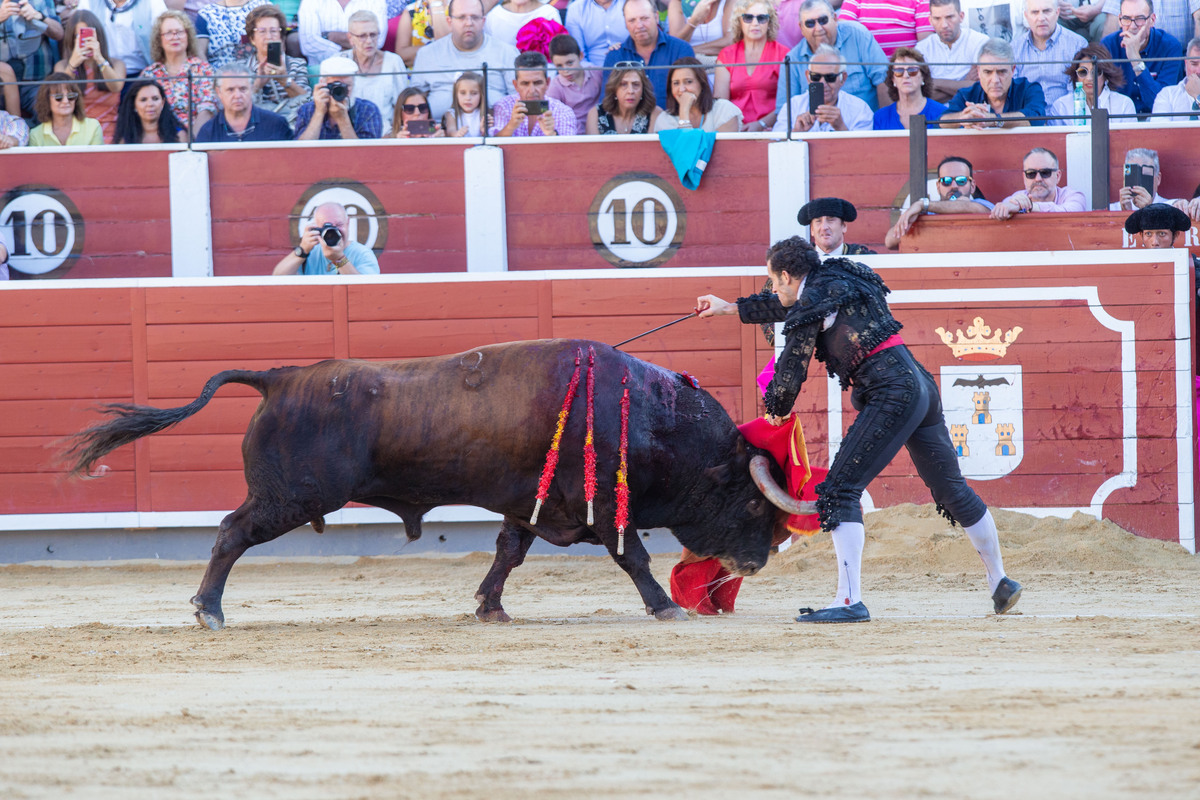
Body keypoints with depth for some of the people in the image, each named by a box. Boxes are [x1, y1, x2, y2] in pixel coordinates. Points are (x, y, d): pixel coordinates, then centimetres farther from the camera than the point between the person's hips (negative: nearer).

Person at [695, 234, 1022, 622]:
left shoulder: (813, 302, -4)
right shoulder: (837, 282, 22)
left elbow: (791, 370, 2)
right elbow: (786, 306, 40)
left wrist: (776, 411, 22)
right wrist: (731, 308, 50)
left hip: (891, 394, -9)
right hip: (921, 384, 9)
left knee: (841, 489, -9)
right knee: (952, 491, 20)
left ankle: (850, 600, -17)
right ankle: (1000, 583, 31)